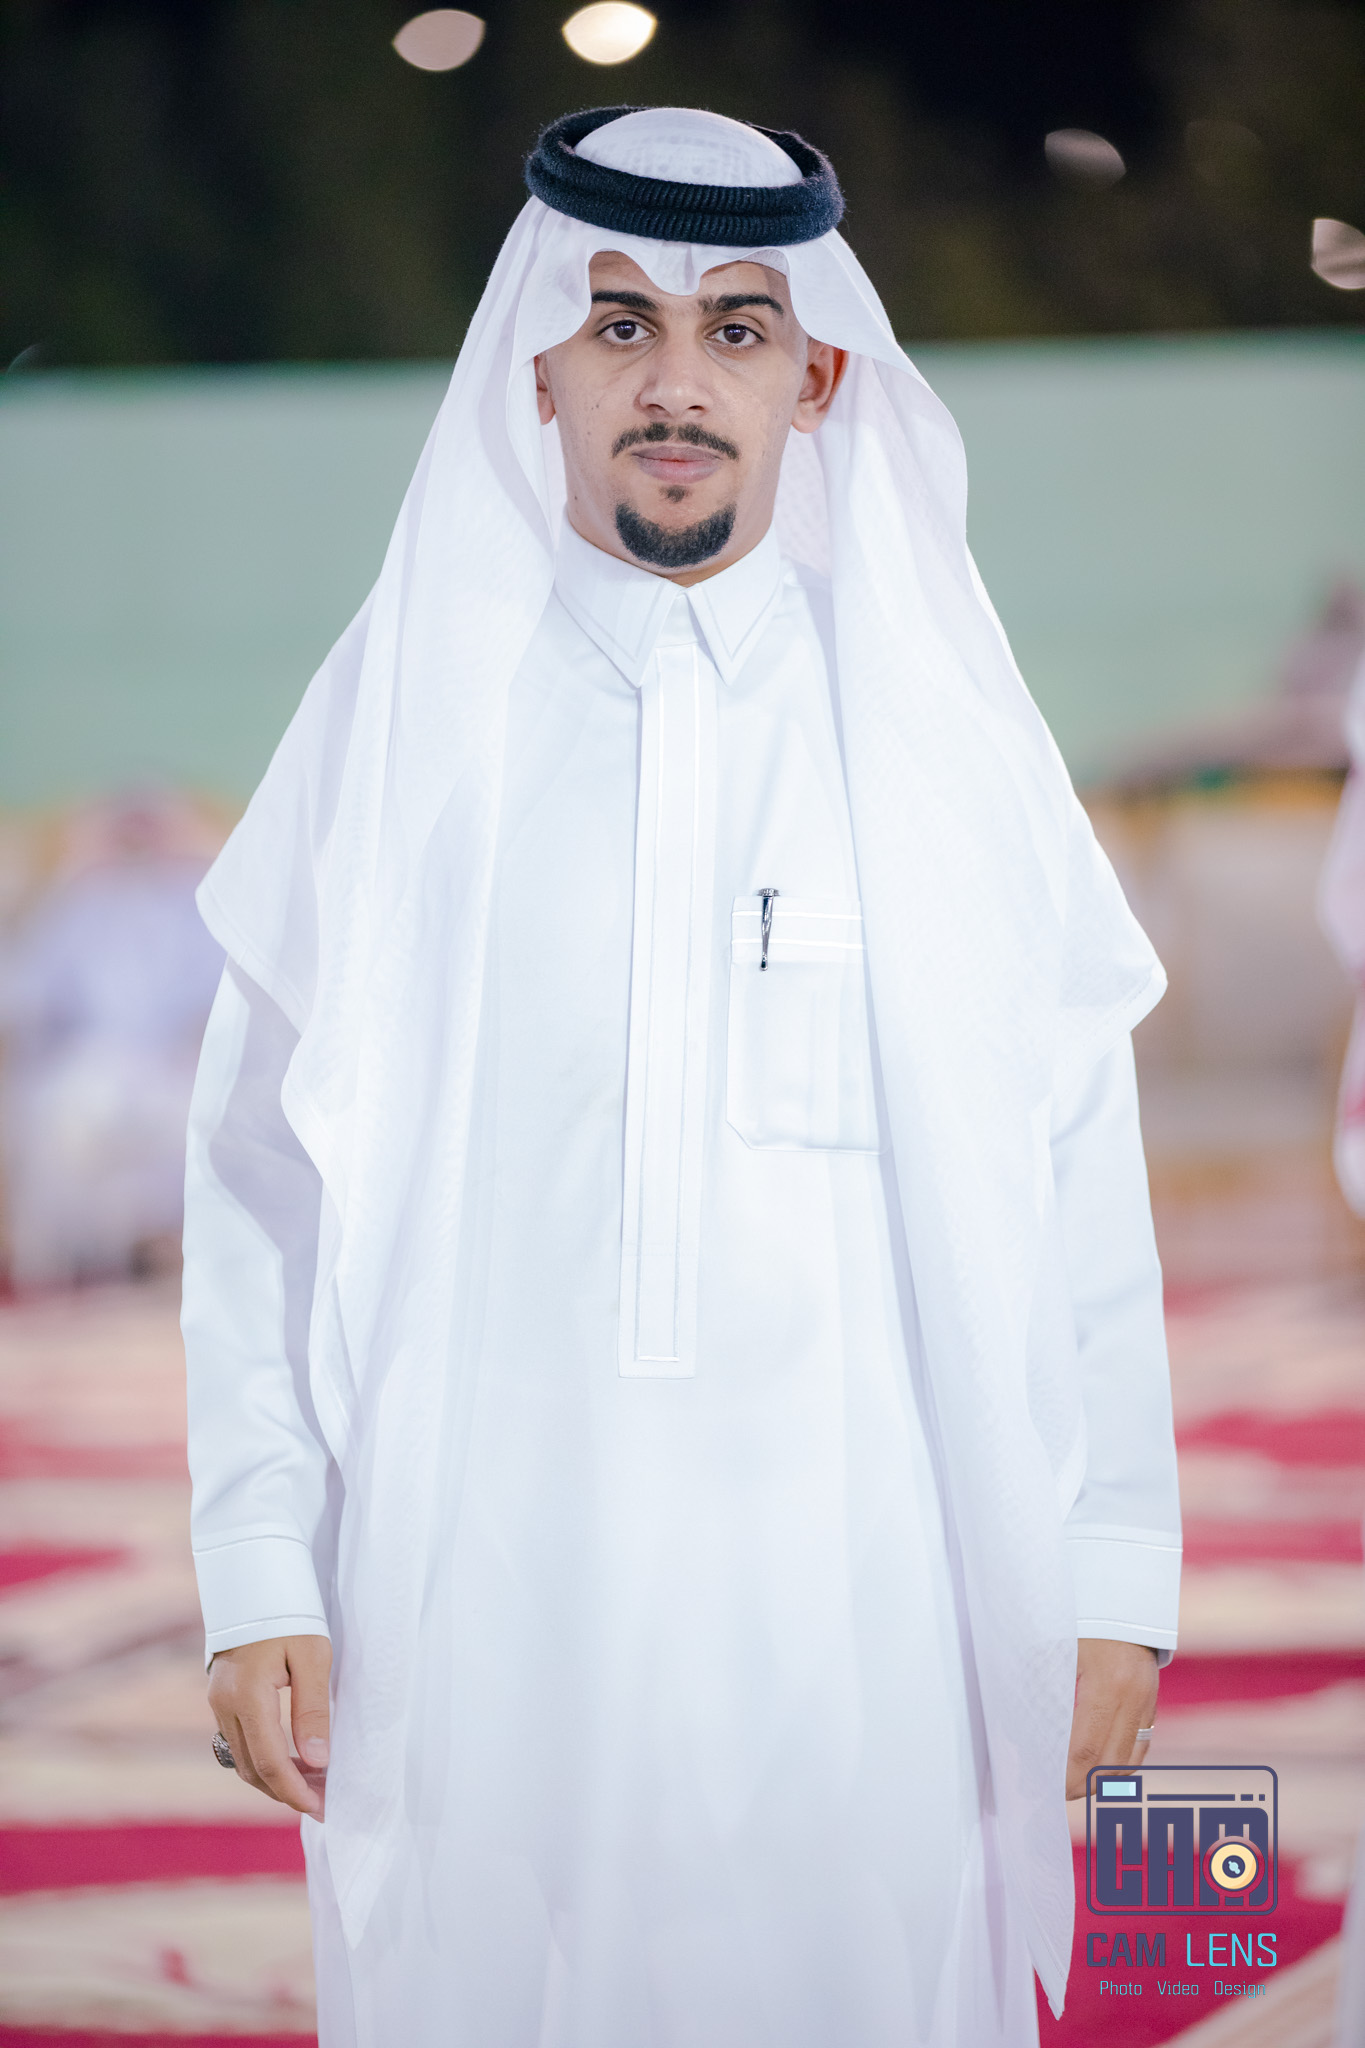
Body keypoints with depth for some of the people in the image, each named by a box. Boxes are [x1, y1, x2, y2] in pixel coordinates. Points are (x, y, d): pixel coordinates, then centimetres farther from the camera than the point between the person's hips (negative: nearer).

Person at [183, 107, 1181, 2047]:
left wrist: (1113, 1580, 0)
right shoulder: (399, 719, 4)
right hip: (476, 1613, 0)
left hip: (858, 1619, 0)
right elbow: (265, 1167, 3)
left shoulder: (943, 731, 6)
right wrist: (260, 1577, -4)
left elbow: (1078, 1177, 4)